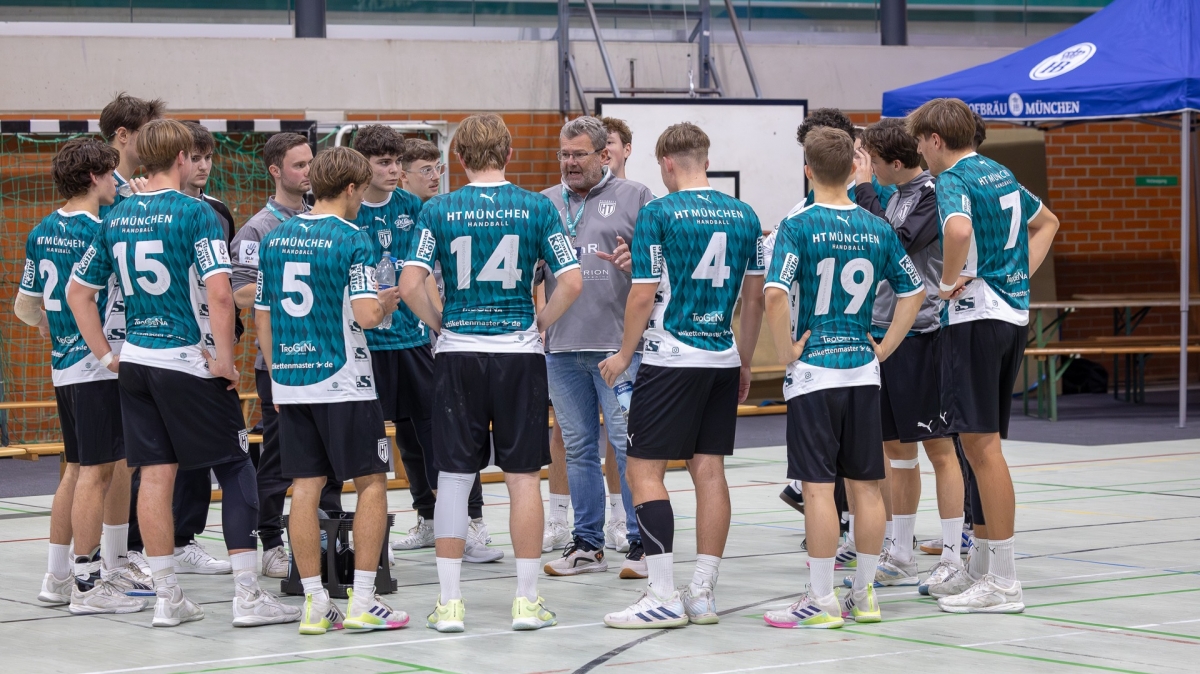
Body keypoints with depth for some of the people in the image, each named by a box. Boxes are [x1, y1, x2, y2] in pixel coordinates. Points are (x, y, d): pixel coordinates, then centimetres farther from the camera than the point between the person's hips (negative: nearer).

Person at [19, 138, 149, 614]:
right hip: (99, 365, -8)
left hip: (63, 367, 8)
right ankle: (86, 584, -2)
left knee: (77, 469, 15)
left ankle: (57, 576, 19)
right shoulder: (100, 231, -14)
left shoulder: (42, 232, 9)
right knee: (97, 471, -4)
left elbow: (25, 306, 17)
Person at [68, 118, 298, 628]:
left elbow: (78, 290, 13)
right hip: (189, 362, -6)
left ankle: (167, 597, 11)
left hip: (136, 360, 6)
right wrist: (224, 359, -14)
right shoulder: (195, 214, -11)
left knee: (155, 475, 8)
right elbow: (218, 292, -22)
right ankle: (247, 595, -1)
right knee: (235, 470, 2)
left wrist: (103, 352, 16)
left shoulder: (117, 218, 7)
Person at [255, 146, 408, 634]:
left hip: (289, 383, 6)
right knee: (371, 484, 5)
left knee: (305, 487, 6)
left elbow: (262, 316, 12)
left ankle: (315, 605, 7)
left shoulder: (275, 239, 8)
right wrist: (387, 303, 3)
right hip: (342, 383, -5)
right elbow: (366, 315, -19)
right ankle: (362, 602, 1)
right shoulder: (353, 240, -10)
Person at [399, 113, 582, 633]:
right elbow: (572, 282, -7)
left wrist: (438, 323, 5)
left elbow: (410, 285, -10)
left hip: (457, 355, 0)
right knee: (523, 476, 6)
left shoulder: (439, 210, -2)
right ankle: (527, 600, 7)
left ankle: (449, 603, 7)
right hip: (519, 354, 0)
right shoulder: (537, 208, -2)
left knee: (454, 477, 6)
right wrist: (542, 322, 7)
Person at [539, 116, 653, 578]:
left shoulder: (635, 198, 4)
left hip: (619, 347, -4)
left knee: (628, 445, -5)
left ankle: (641, 542, 2)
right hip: (561, 347, 4)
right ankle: (587, 544, 16)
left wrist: (636, 262, -19)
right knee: (577, 448, 9)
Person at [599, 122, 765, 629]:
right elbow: (755, 298, 12)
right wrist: (744, 362, 22)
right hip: (723, 359, 6)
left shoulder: (657, 214, -9)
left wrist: (624, 354, 4)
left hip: (671, 359, -6)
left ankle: (663, 596, -6)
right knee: (709, 471, 8)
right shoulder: (744, 216, 8)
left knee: (644, 470, -1)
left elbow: (643, 297, -10)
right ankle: (703, 593, 10)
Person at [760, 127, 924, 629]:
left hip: (814, 373, -5)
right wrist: (883, 349, 14)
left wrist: (786, 351, -10)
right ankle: (863, 595, 16)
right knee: (866, 485, 10)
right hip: (863, 373, 5)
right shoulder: (877, 229, 5)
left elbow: (776, 295, -22)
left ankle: (821, 601, 0)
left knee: (818, 487, -2)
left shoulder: (799, 225, -10)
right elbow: (913, 293, 11)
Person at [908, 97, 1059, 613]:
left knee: (981, 443, -7)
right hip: (1014, 314, 9)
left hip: (976, 316, -9)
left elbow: (959, 229, -34)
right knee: (982, 444, 15)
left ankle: (1003, 584, -7)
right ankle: (984, 568, 21)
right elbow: (1046, 222, 32)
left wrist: (948, 282, -18)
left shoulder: (953, 182, -11)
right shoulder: (1001, 175, 16)